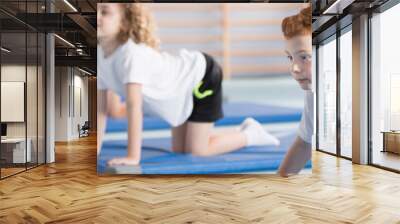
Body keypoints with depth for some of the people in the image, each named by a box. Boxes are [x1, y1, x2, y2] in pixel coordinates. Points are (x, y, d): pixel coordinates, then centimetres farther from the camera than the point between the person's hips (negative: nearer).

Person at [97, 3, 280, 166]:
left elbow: (134, 107, -37)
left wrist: (133, 156, -35)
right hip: (181, 94, 8)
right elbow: (101, 108, -4)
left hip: (201, 76, -8)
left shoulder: (131, 53, -34)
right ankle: (243, 130, 26)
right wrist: (96, 150, -5)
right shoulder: (100, 56, -8)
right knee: (180, 150, 11)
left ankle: (251, 135, 15)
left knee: (197, 150, -9)